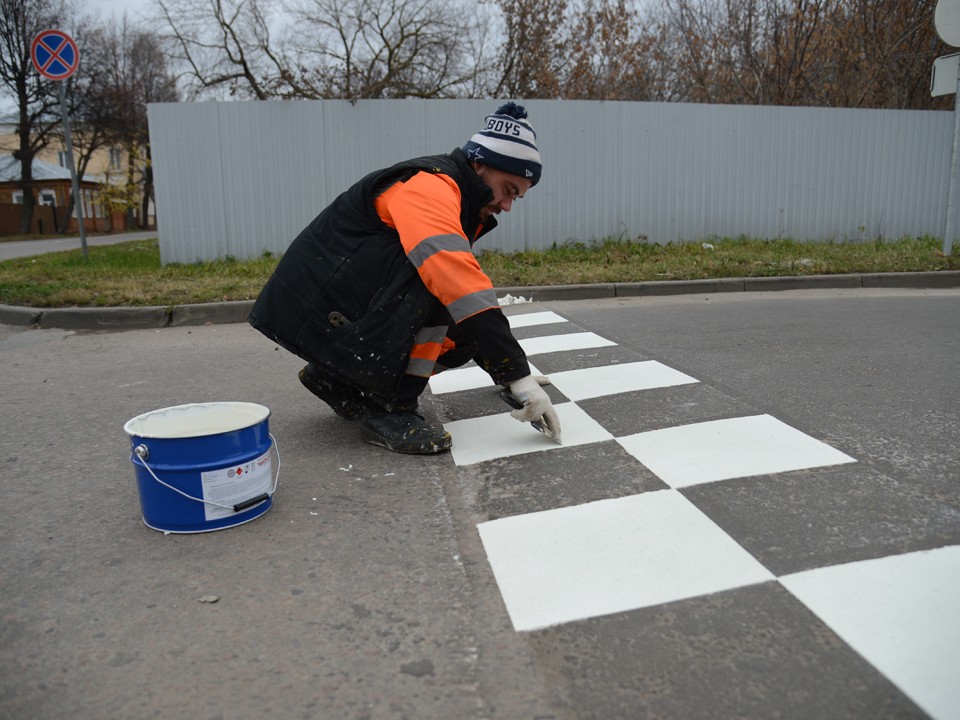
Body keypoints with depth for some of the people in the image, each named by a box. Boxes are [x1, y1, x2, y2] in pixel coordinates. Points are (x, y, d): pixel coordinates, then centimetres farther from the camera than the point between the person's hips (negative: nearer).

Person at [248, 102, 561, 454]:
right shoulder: (430, 186, -18)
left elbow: (465, 284, 21)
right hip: (312, 307, -10)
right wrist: (517, 374, -32)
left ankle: (338, 380, 13)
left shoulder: (461, 210, 12)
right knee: (436, 279, -25)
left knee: (463, 337, 1)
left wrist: (511, 367, 18)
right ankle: (390, 411, -18)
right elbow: (457, 281, -32)